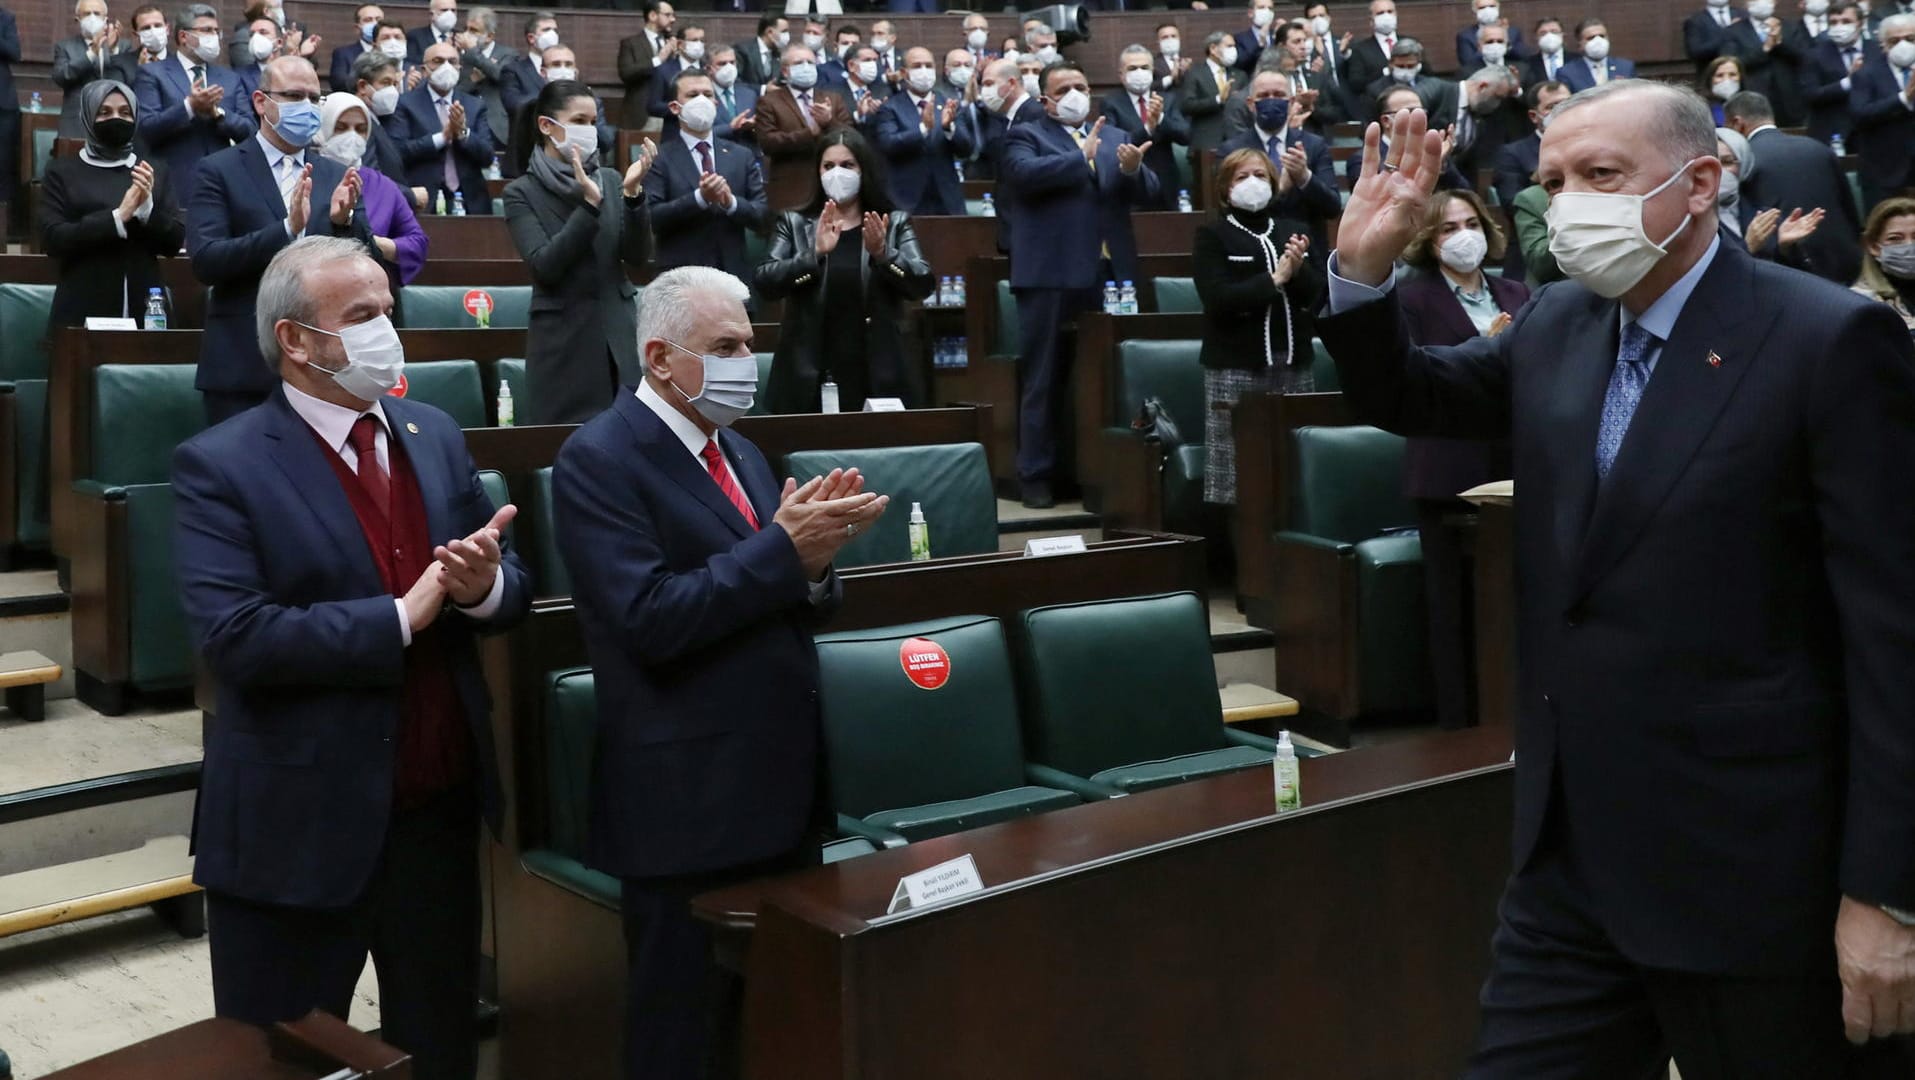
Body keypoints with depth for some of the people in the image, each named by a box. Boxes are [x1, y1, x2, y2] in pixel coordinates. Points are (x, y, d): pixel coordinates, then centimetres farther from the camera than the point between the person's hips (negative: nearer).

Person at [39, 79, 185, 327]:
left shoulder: (156, 173, 11)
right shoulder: (62, 172, 6)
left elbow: (174, 242, 5)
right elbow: (52, 239, -5)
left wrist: (147, 209, -14)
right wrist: (117, 218, -15)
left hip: (145, 309, 2)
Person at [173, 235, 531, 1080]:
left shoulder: (435, 436, 6)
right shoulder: (221, 465, -12)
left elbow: (512, 590, 7)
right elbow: (233, 638, -23)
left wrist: (484, 585, -16)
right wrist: (401, 617, -21)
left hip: (441, 806, 5)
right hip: (298, 823, -5)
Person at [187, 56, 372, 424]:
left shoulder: (336, 176, 10)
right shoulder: (219, 172, 0)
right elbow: (205, 261, -12)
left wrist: (344, 219, -15)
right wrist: (287, 227, -24)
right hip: (243, 367, -3)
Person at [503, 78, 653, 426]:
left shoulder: (611, 180, 8)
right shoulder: (522, 192, -2)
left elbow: (638, 257, -1)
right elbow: (545, 266, -14)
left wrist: (632, 194, -15)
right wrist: (589, 204, -20)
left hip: (618, 338, 3)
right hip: (564, 343, -3)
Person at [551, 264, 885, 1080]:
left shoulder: (738, 451, 14)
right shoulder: (598, 459, -12)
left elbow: (783, 608, 12)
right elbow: (651, 619, -22)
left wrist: (813, 561, -10)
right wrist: (782, 548, -22)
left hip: (780, 784, 8)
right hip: (689, 800, -8)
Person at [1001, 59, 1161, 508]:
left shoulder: (1116, 139, 18)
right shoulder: (1025, 134, 4)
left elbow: (1148, 193, 9)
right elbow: (1025, 172, -17)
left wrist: (1133, 169, -13)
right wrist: (1082, 157, -11)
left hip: (1110, 275, 5)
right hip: (1051, 276, -4)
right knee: (1044, 381, 1)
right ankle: (1036, 475, 6)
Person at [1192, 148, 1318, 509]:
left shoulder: (1295, 231, 16)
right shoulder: (1211, 235, 2)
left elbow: (1319, 294, 8)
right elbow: (1218, 299, -12)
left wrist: (1299, 270, -11)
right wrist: (1274, 280, -12)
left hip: (1294, 365, 4)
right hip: (1236, 368, -4)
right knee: (1235, 477, -7)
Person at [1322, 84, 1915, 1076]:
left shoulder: (1830, 342, -13)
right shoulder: (1555, 328, 7)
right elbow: (1404, 397, 20)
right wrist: (1364, 266, -2)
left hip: (1753, 879, -6)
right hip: (1572, 863, 6)